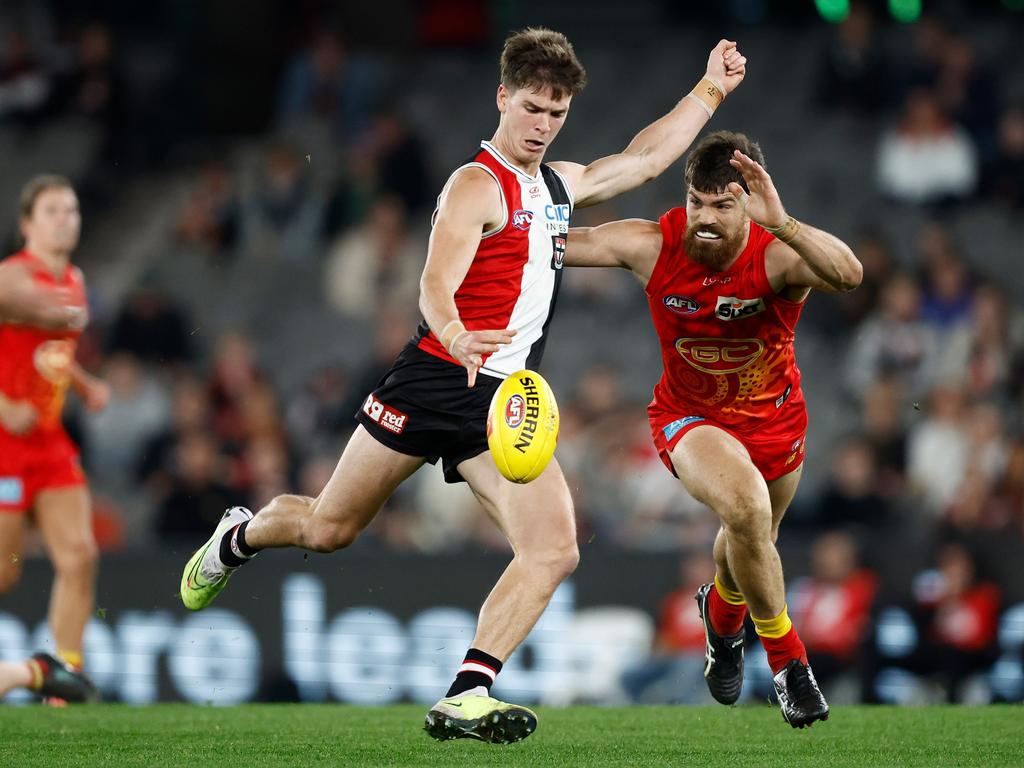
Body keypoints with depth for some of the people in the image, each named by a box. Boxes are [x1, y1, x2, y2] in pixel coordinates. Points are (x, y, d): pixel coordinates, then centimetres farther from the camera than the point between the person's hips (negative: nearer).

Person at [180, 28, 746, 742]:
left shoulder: (559, 185, 17)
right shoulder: (478, 185, -9)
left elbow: (645, 157, 35)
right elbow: (435, 285, -23)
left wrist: (709, 92, 34)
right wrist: (455, 334, -43)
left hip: (506, 404, 6)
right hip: (435, 380, -6)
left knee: (555, 550, -16)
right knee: (327, 529, 4)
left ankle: (465, 697, -18)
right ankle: (238, 537, 38)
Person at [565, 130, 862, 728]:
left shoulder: (778, 256, -31)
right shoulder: (654, 245, -24)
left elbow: (849, 275, -52)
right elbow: (565, 244, -13)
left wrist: (782, 224, -64)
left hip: (773, 419, 1)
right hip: (689, 417, -1)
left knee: (751, 542, 24)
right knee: (746, 507, -30)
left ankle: (723, 612, 63)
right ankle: (787, 658, -10)